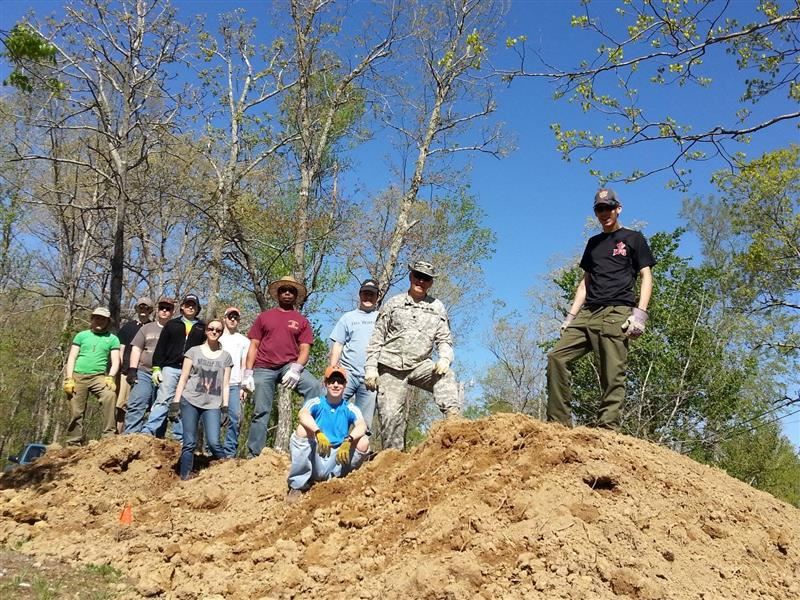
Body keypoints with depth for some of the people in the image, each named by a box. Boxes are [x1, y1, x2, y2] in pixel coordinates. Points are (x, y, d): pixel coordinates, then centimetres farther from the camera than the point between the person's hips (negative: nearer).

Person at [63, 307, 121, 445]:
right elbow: (71, 358, 8)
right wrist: (69, 379, -4)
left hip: (98, 376, -1)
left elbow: (115, 361, 3)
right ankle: (73, 443, 12)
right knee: (76, 412, 0)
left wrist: (110, 377, -14)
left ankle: (109, 436, -25)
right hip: (78, 376, 1)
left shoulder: (112, 339, 10)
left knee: (110, 396, -29)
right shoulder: (81, 335, 11)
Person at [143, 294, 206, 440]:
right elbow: (160, 347, 9)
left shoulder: (202, 328, 13)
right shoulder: (172, 324, 13)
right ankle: (148, 432, -14)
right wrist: (156, 367, -1)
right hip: (170, 368, -1)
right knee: (163, 400, -11)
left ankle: (179, 438, 6)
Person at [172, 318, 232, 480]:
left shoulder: (226, 356, 9)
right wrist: (176, 401, -1)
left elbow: (225, 384, 8)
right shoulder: (193, 351, 6)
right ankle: (185, 477, 6)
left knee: (213, 442, -12)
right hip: (190, 401, 0)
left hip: (213, 404, 0)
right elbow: (183, 378, 5)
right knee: (189, 443, -2)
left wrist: (225, 406, 0)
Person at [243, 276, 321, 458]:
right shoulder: (264, 317, 13)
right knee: (261, 412, 1)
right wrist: (248, 373, 0)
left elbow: (305, 349, 2)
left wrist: (296, 369, -17)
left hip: (290, 366, 0)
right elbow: (253, 346, 10)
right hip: (263, 369, 1)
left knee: (314, 386, -26)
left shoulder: (301, 321, 9)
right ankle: (253, 455, 9)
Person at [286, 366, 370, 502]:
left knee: (363, 442, -21)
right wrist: (319, 433, -41)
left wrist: (348, 441, -38)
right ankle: (298, 486, -12)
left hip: (337, 463, 1)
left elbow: (362, 426, -18)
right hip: (315, 461, -1)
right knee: (303, 429, -24)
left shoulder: (350, 409, 3)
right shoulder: (316, 403, 0)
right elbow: (302, 414, -24)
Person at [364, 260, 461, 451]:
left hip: (420, 365, 1)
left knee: (446, 375, -28)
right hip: (391, 368, -1)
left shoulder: (437, 308, 9)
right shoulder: (393, 304, 6)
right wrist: (371, 367, -3)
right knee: (391, 414, -8)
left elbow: (444, 340, 7)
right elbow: (377, 338, 6)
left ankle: (453, 417, -36)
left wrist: (444, 358, -15)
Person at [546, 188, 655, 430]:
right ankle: (559, 423, -10)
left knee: (612, 375, -12)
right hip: (588, 313, 5)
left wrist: (640, 313, -10)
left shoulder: (633, 238, 11)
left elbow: (646, 277, 4)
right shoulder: (593, 242, 24)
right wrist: (571, 316, 14)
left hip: (617, 313, -5)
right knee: (556, 357, -11)